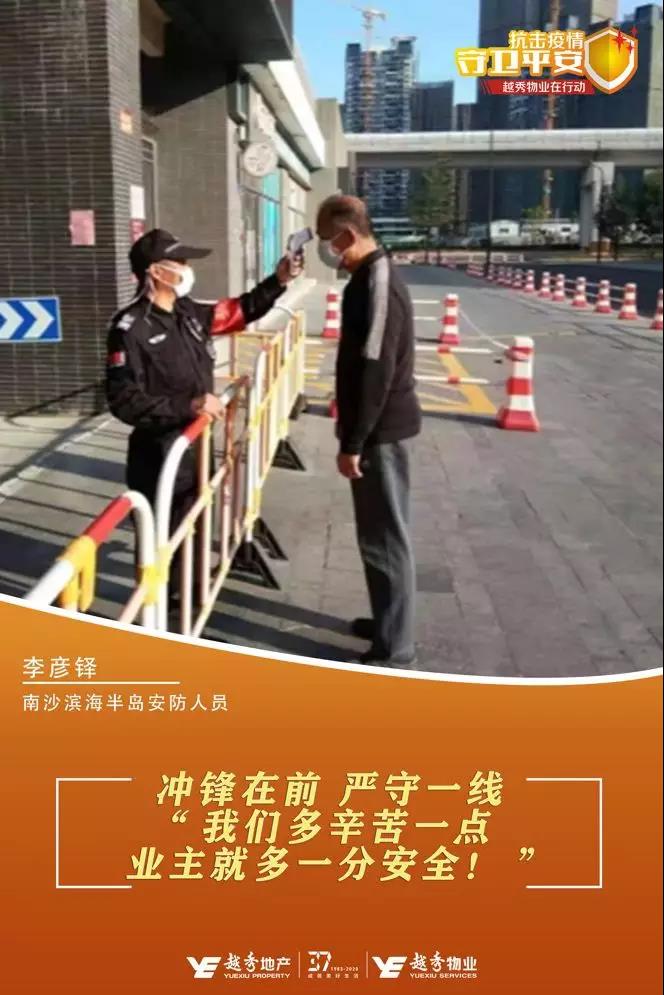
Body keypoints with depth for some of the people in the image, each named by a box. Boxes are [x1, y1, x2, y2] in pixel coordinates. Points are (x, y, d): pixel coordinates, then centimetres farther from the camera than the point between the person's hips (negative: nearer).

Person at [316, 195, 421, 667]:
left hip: (383, 431, -10)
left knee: (386, 537, -2)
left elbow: (376, 371, -24)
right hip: (381, 427, 10)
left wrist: (353, 443, -20)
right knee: (379, 533, 18)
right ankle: (388, 621, 32)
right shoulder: (372, 276, 12)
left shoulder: (377, 284, -20)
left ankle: (394, 647, 8)